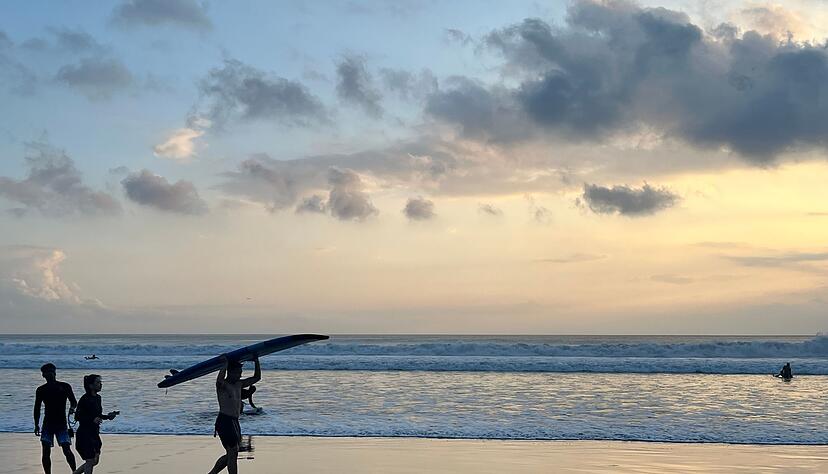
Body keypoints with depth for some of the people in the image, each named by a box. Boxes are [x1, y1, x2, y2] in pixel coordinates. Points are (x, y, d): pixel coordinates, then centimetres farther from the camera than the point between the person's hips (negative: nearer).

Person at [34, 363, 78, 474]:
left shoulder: (64, 386, 2)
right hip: (48, 424, 2)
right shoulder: (41, 390, 7)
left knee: (67, 450, -9)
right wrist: (36, 425, 8)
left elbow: (74, 402, 6)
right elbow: (37, 408, 12)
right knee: (46, 452, -2)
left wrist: (72, 408, -17)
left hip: (61, 424, -2)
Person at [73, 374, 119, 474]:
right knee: (90, 461, -4)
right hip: (85, 434, -9)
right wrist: (92, 419, -30)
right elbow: (77, 416, -19)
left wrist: (108, 416, 2)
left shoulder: (97, 398, 9)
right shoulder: (85, 399, -16)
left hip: (94, 434, 9)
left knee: (95, 461, 14)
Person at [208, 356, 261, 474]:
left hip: (234, 421, 9)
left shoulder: (239, 384, 14)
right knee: (233, 453, -10)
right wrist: (226, 363, -26)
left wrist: (256, 362, 9)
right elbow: (220, 379, -35)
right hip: (224, 421, -9)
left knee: (231, 454, 14)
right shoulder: (222, 385, -9)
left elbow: (257, 377, 20)